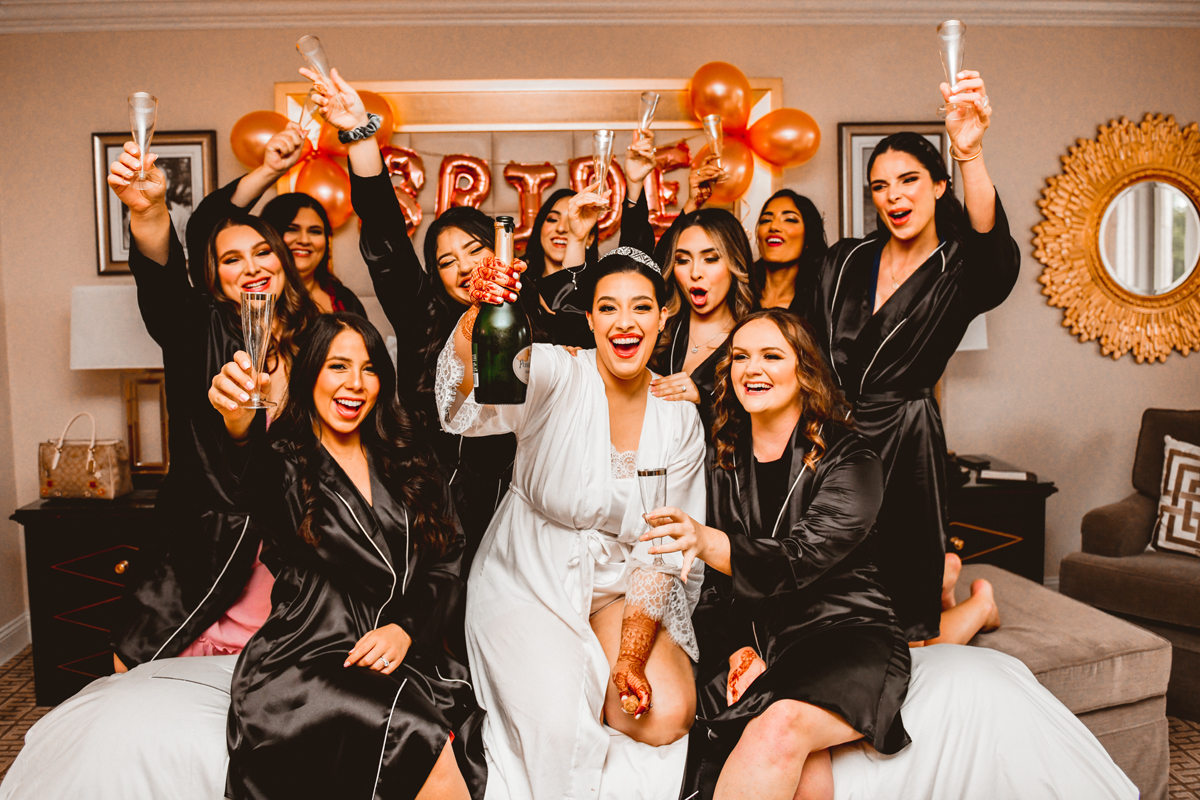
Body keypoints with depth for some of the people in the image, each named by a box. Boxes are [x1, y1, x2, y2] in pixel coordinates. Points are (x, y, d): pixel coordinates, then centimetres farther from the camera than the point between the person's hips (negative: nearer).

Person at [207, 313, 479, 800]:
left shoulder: (409, 465, 15)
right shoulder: (284, 459, 6)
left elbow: (447, 566, 11)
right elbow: (251, 488, -20)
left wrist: (406, 629, -8)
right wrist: (240, 430, -44)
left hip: (401, 658, 3)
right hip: (304, 662, -3)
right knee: (422, 744, -30)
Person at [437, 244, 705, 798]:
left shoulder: (680, 419, -3)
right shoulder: (556, 376, -13)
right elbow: (470, 404, -35)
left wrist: (631, 657, -12)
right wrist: (478, 316, -56)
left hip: (620, 588, 4)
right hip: (530, 581, -3)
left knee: (667, 715, -16)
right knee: (556, 721, -24)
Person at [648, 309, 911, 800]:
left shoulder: (849, 460, -3)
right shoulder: (721, 459, 10)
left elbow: (800, 561, -18)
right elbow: (709, 585, 11)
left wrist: (707, 542, -34)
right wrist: (736, 650, -6)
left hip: (842, 632, -2)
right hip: (750, 636, 2)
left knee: (780, 727, -33)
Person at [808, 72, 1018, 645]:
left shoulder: (958, 272, -5)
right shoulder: (844, 262, 8)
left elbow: (994, 249, -29)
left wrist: (971, 153, -44)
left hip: (903, 446, -4)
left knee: (904, 646, 2)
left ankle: (977, 603, 37)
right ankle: (938, 573, 41)